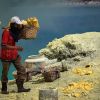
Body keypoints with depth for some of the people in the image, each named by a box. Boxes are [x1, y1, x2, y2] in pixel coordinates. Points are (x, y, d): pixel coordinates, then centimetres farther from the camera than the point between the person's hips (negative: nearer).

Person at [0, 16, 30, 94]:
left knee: (22, 70, 2)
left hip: (15, 55, 8)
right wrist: (16, 48, -28)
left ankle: (20, 87, 8)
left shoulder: (15, 31, 6)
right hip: (6, 56, -8)